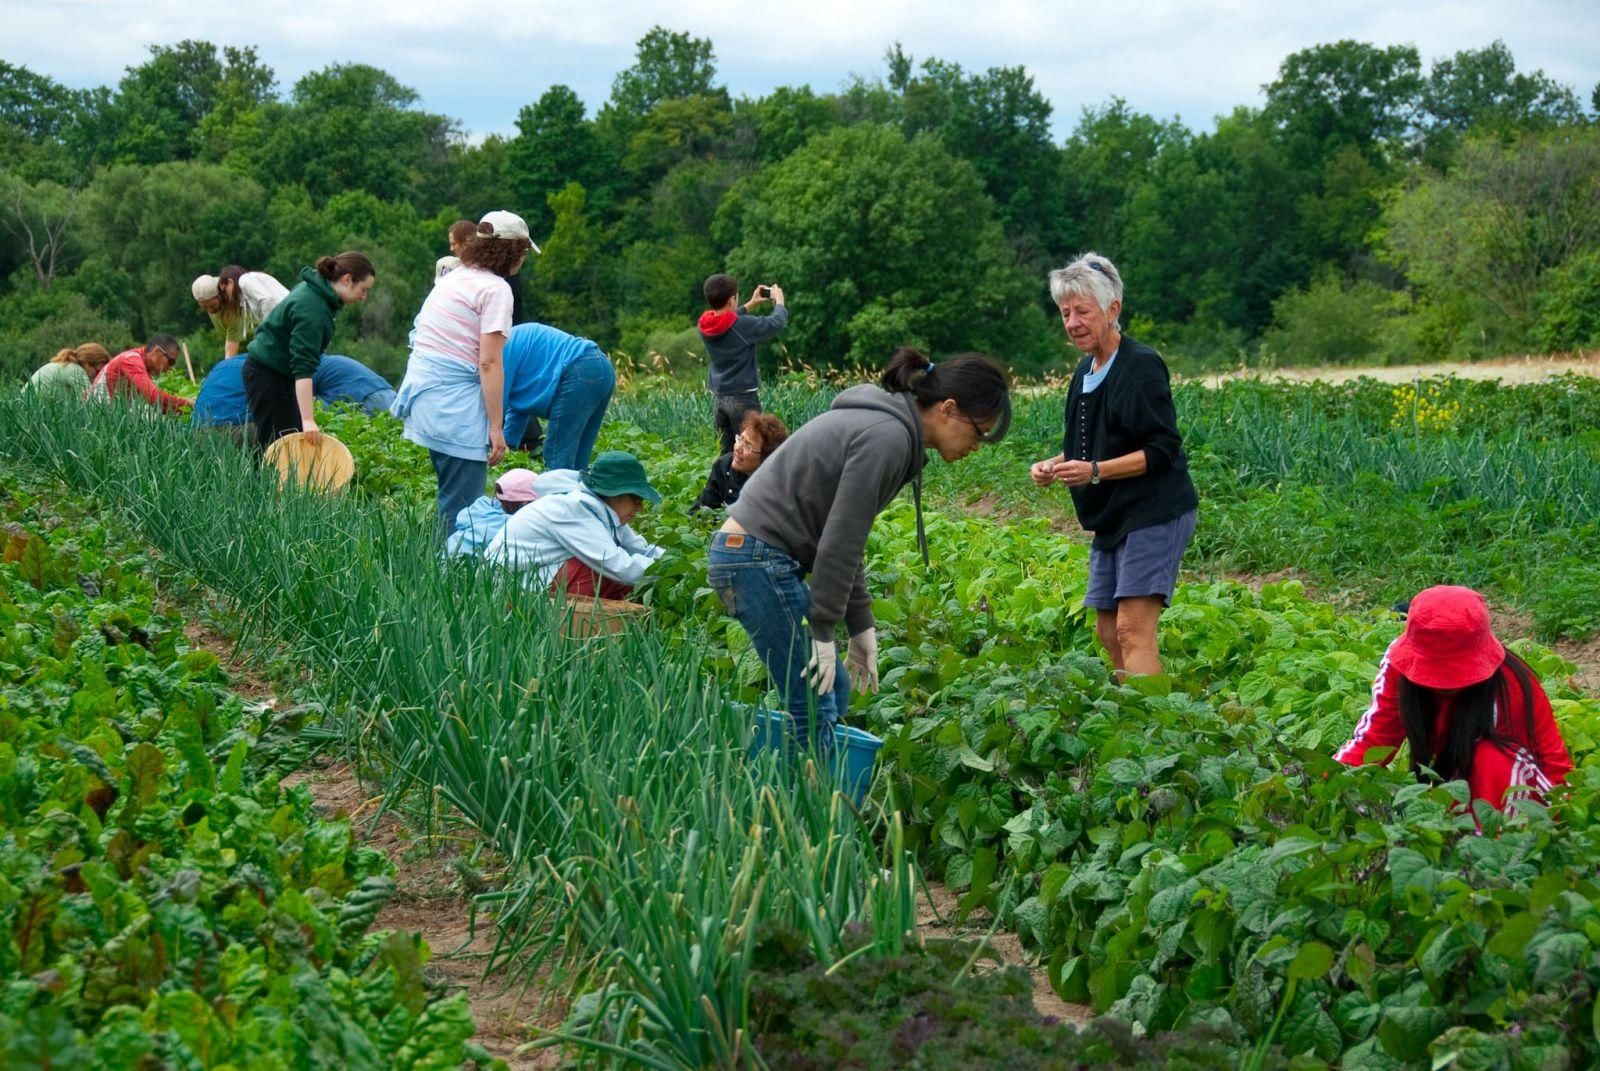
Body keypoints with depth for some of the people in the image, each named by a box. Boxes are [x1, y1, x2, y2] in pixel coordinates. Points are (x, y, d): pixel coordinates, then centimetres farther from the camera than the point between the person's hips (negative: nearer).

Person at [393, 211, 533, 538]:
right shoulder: (495, 289, -8)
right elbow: (489, 363, -15)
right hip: (455, 403, -9)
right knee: (461, 504, -4)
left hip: (422, 389, 9)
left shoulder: (451, 279, 16)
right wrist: (496, 426, -13)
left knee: (450, 498, 16)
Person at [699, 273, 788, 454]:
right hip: (743, 398, -7)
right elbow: (776, 323, -9)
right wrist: (779, 302, 10)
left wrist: (750, 304, 24)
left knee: (728, 451, 10)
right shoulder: (743, 326, -18)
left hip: (720, 399, 7)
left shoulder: (704, 326, 0)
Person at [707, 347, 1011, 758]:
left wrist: (861, 626, 17)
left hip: (745, 552, 11)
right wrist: (822, 632, -13)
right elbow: (839, 542, -18)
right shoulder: (888, 437, -17)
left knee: (834, 691, 15)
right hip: (759, 558, -11)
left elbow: (843, 538, 19)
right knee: (815, 709, -6)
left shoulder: (882, 424, 14)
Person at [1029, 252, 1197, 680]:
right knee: (1107, 632, 9)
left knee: (1133, 629, -18)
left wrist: (1095, 471, -26)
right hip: (1112, 517, 9)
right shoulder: (1086, 371, 13)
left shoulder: (1141, 367, -14)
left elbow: (1162, 451, -18)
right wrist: (1054, 465, 4)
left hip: (1154, 514, -9)